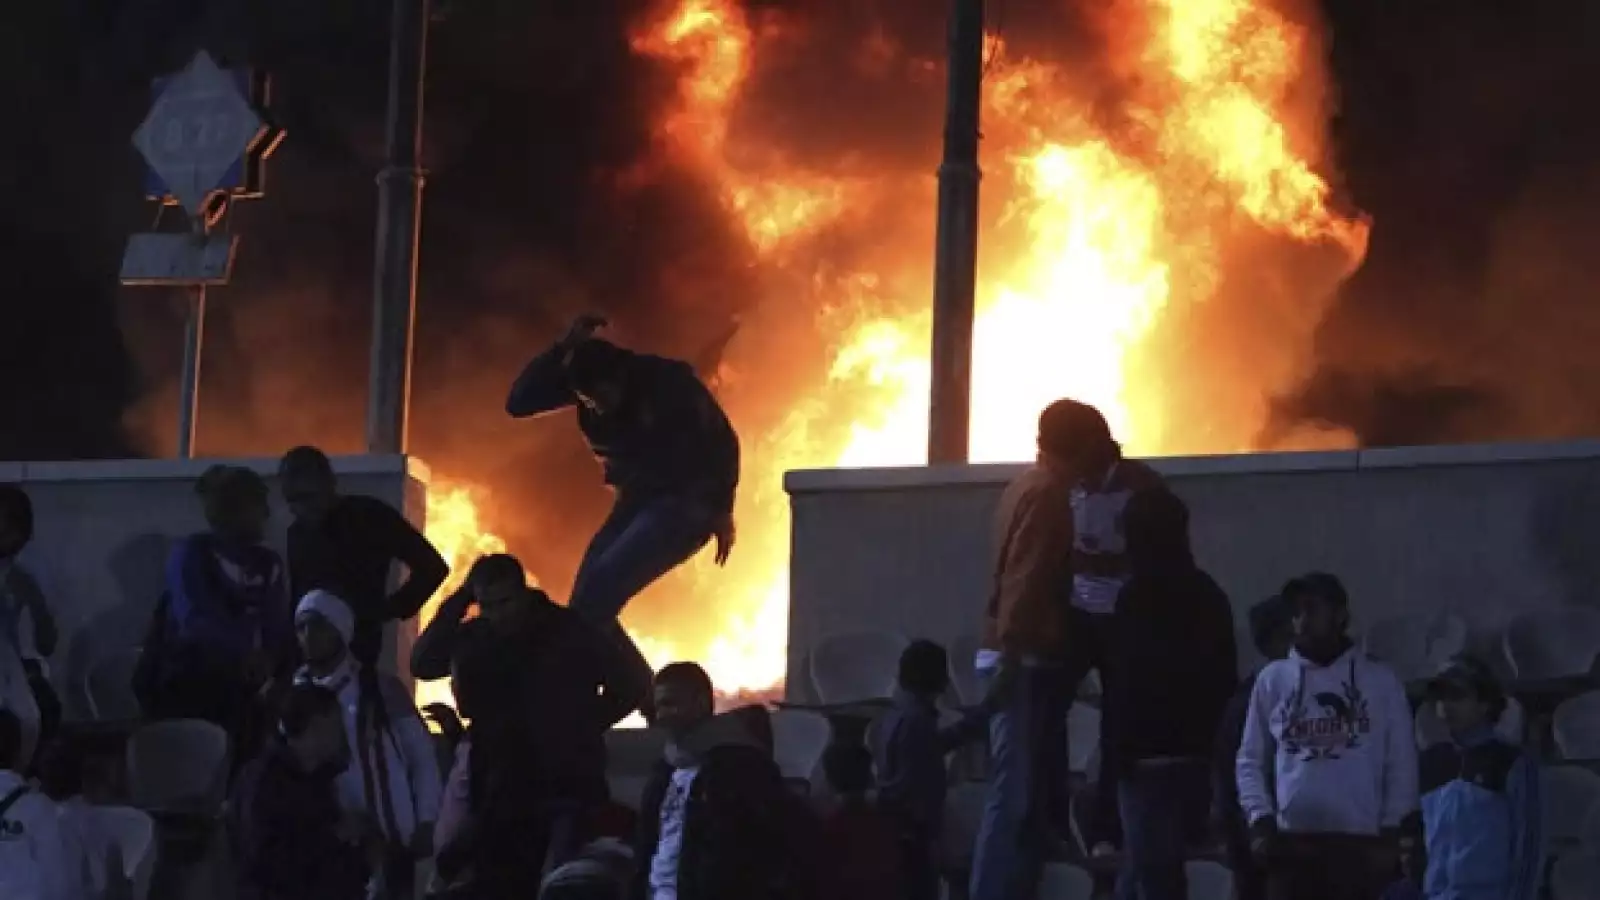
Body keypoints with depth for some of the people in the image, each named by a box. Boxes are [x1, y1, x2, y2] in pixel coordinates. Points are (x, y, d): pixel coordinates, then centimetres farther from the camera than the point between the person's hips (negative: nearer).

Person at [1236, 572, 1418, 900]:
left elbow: (1401, 763, 6)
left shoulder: (1380, 681, 7)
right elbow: (1251, 759, 11)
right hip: (1290, 840, 1)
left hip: (1360, 842, -1)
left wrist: (1392, 831, -3)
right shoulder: (1273, 679, 11)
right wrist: (1260, 819, -3)